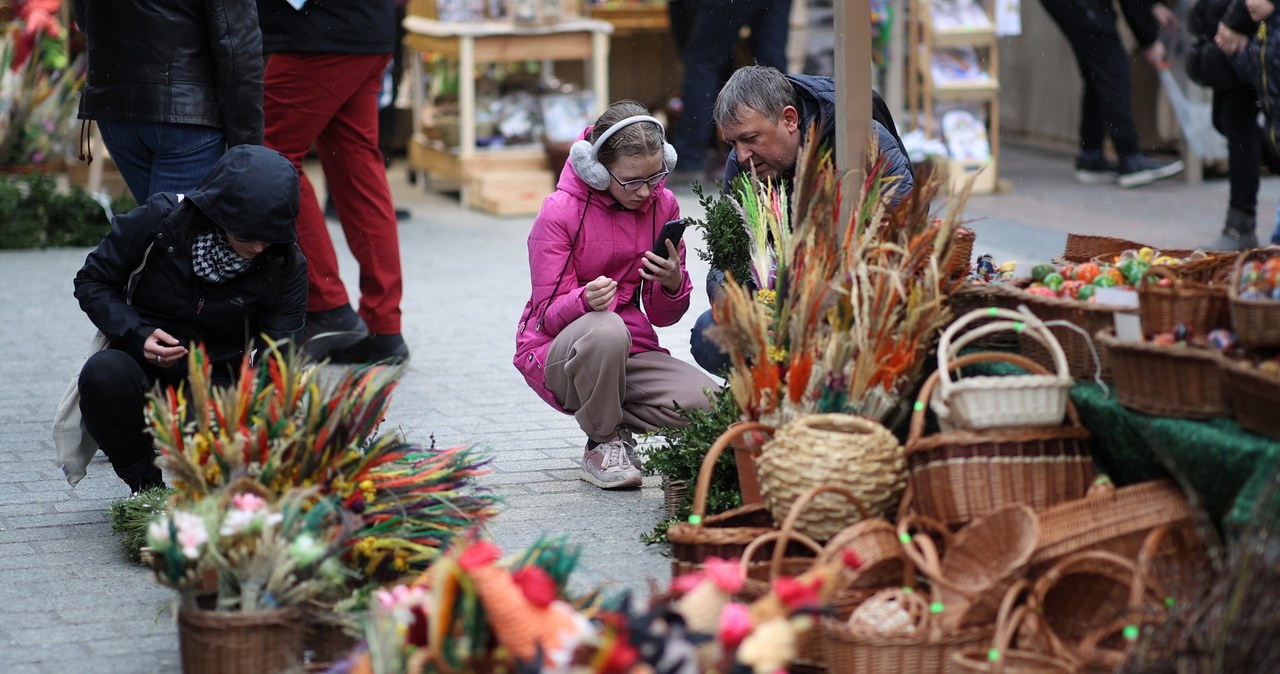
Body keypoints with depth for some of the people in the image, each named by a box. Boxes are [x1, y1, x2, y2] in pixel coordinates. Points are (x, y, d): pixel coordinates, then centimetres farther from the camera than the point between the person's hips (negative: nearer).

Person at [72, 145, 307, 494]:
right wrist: (136, 335, -21)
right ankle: (144, 484, -9)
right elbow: (91, 282, -4)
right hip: (143, 365, 1)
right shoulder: (162, 219, -15)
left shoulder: (286, 267, -11)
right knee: (104, 373, -36)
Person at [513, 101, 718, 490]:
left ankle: (613, 418, 6)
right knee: (605, 330, -41)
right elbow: (548, 314, -14)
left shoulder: (662, 205, 0)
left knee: (705, 403, -24)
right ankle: (603, 444, -14)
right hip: (556, 353, -4)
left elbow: (662, 316, 5)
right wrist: (586, 300, -37)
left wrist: (672, 284, -19)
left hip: (632, 348, 4)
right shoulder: (559, 213, -14)